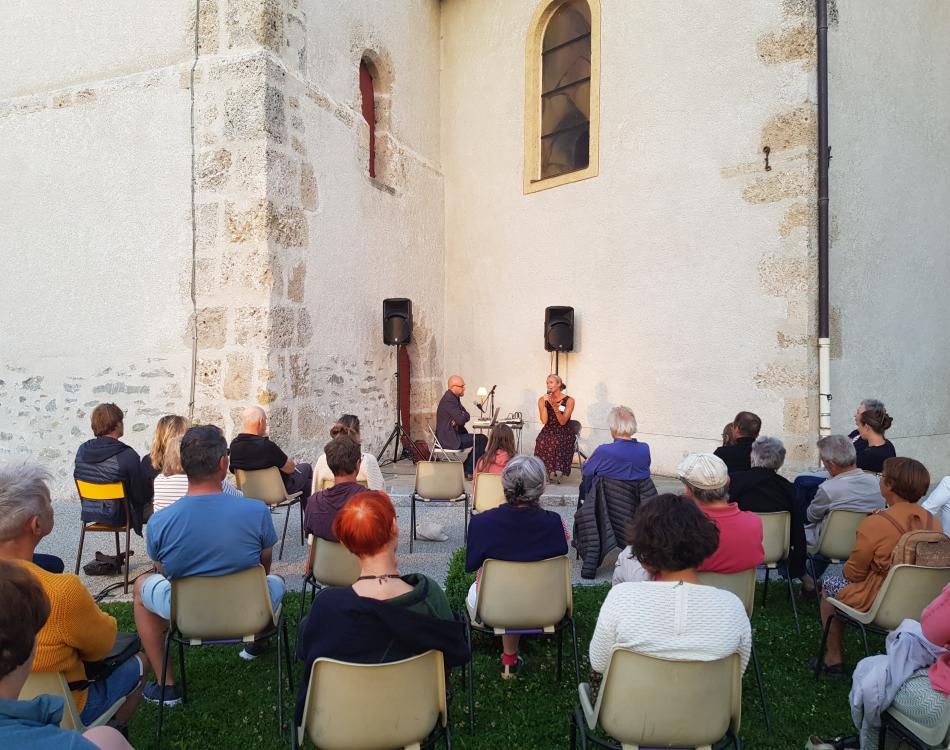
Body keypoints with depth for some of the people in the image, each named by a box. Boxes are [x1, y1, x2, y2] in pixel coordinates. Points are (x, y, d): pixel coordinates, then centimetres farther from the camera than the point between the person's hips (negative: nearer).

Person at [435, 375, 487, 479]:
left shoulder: (454, 398, 13)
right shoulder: (449, 400, -20)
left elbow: (467, 416, 10)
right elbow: (461, 420, -25)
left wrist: (459, 418, -12)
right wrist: (464, 415, -3)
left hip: (452, 434, 11)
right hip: (448, 438, -11)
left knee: (481, 439, 18)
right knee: (482, 439, -11)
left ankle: (467, 469, 20)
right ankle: (468, 471, -2)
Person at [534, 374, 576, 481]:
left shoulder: (569, 401, -4)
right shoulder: (542, 400, 2)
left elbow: (562, 422, -12)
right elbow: (544, 421, -9)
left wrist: (555, 406, -23)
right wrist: (545, 404, -17)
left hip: (563, 432, -2)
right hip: (548, 431, 2)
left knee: (556, 443, -30)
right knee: (542, 441, -27)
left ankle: (556, 470, -13)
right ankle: (547, 469, -11)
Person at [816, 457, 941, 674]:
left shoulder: (875, 524, -24)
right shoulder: (934, 522, -6)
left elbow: (853, 573, -13)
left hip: (878, 605, -6)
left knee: (829, 584, 21)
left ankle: (833, 659, 27)